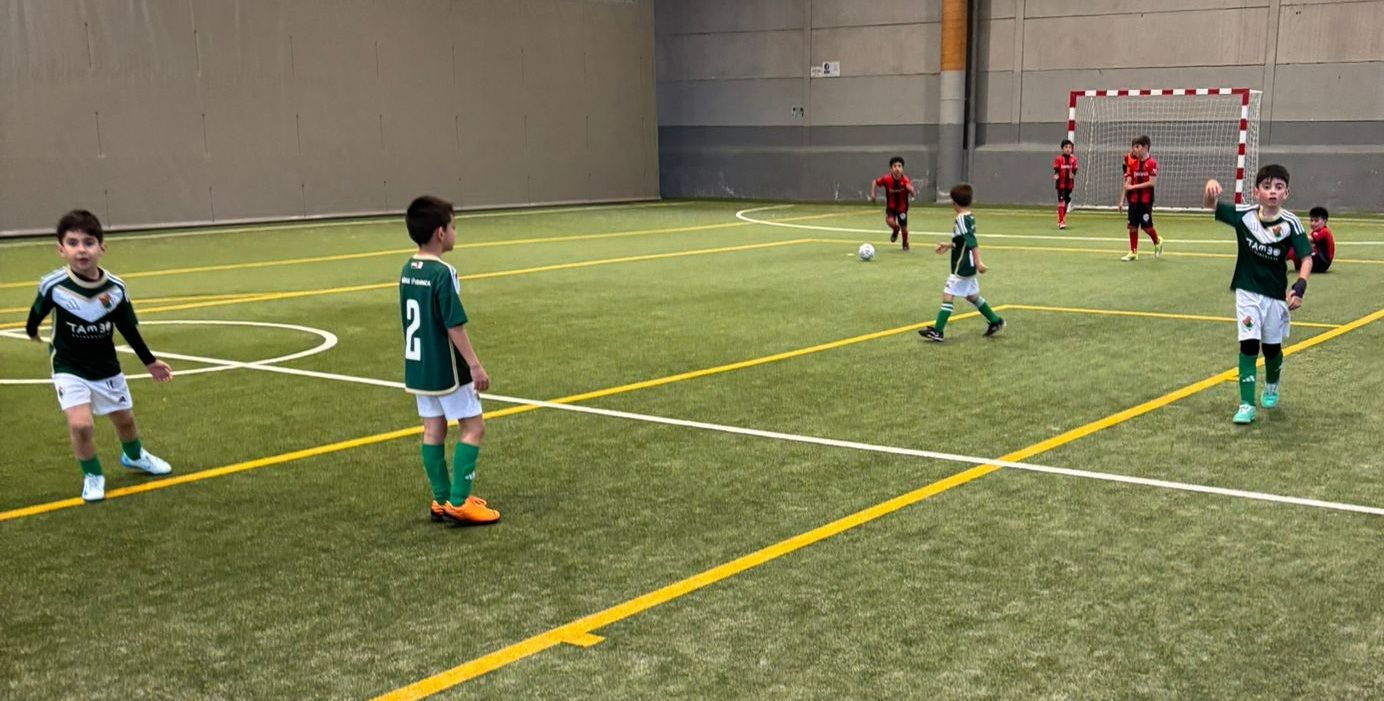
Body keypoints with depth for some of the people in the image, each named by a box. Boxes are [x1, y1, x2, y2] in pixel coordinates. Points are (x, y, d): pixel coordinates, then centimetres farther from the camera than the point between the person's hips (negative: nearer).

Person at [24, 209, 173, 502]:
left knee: (124, 419, 20)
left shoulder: (115, 288, -16)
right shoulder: (53, 285, -24)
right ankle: (92, 476, 6)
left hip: (107, 368, 3)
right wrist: (32, 331, 19)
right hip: (69, 369, -3)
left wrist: (150, 361, 6)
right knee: (81, 424, -21)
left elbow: (129, 329, -1)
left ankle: (134, 456, 52)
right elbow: (37, 312, 0)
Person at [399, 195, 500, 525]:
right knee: (473, 426, 1)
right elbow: (454, 325, -21)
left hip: (418, 366, 8)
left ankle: (442, 501, 18)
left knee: (433, 429, 12)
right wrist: (475, 365, -15)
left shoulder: (408, 270, 5)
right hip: (446, 368, -8)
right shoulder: (442, 273, -20)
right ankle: (458, 503, -2)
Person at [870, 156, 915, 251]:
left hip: (902, 208, 0)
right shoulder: (886, 178, -20)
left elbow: (913, 194, -32)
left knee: (904, 229, 4)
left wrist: (911, 189, -53)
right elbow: (875, 182, -2)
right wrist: (872, 194, -10)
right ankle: (896, 230, 15)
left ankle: (905, 244, 38)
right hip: (890, 207, 0)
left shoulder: (905, 180, -24)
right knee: (890, 221, -25)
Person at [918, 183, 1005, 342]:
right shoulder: (969, 217, 9)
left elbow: (972, 242, -26)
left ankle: (937, 331, -8)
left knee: (947, 295, -7)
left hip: (961, 268, -10)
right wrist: (949, 245, 26)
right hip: (968, 267, 10)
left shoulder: (961, 219, -20)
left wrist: (978, 262, -30)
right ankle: (996, 322, 28)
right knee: (972, 296, 20)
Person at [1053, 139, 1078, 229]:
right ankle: (1061, 222, -15)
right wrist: (1056, 176, -26)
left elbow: (1074, 171, 6)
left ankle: (1061, 220, 28)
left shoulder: (1073, 159, 5)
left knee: (1066, 202, 13)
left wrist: (1072, 175, -15)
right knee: (1061, 202, -13)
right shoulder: (1058, 159, -5)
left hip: (1069, 184, 5)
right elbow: (1056, 171, -5)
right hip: (1061, 184, -5)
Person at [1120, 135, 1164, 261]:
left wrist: (1134, 186, -16)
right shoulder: (1132, 164, 8)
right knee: (1132, 226, 4)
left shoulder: (1152, 163, -10)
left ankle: (1157, 242, 27)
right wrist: (1123, 199, -2)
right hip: (1133, 200, 5)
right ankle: (1133, 252, 11)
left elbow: (1152, 182, -17)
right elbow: (1127, 183, 8)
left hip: (1146, 200, -5)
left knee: (1146, 225, -2)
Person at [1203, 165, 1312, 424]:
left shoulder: (1291, 223, -15)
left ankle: (1271, 386, 45)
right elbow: (1209, 205, -8)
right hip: (1247, 292, 0)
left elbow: (1306, 258, -18)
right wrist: (1210, 187, -32)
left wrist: (1300, 286, -35)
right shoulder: (1244, 215, -11)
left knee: (1272, 347, 14)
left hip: (1276, 295, 0)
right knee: (1249, 344, -10)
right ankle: (1247, 405, -9)